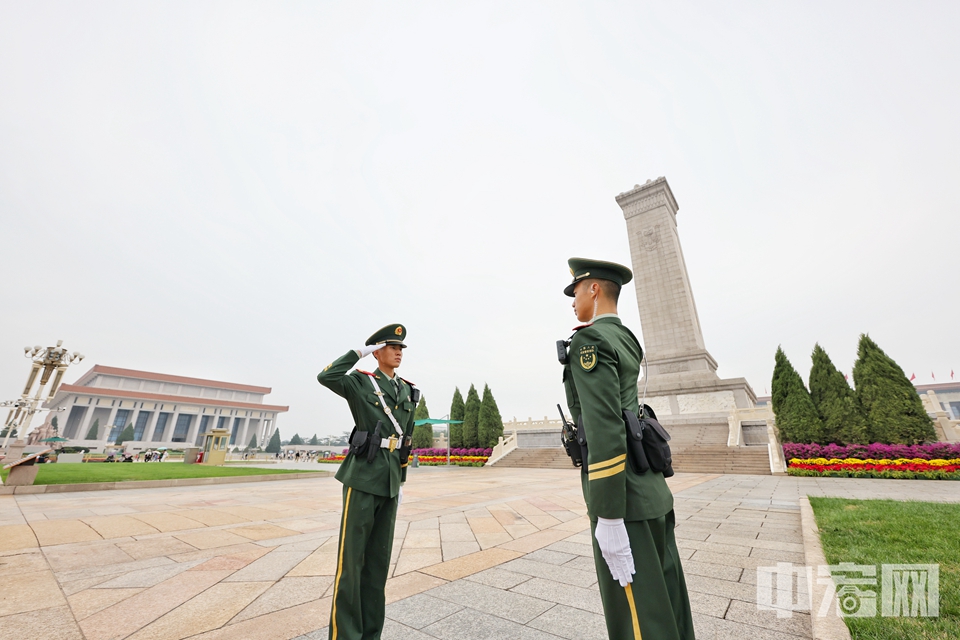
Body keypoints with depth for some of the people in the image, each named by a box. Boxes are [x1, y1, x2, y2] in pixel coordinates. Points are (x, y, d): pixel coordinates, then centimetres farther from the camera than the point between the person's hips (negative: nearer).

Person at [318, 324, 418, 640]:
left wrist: (401, 482, 15)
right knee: (352, 556, 2)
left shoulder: (407, 391, 11)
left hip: (389, 479, 6)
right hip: (363, 476, -5)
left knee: (379, 557, 13)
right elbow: (325, 377, -26)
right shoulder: (360, 382, -4)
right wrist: (359, 351, -16)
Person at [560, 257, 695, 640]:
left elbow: (605, 430, -24)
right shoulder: (626, 340, 11)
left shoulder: (590, 340, -17)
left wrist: (608, 519, -22)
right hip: (650, 488, 10)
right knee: (666, 605, 20)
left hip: (624, 497, -10)